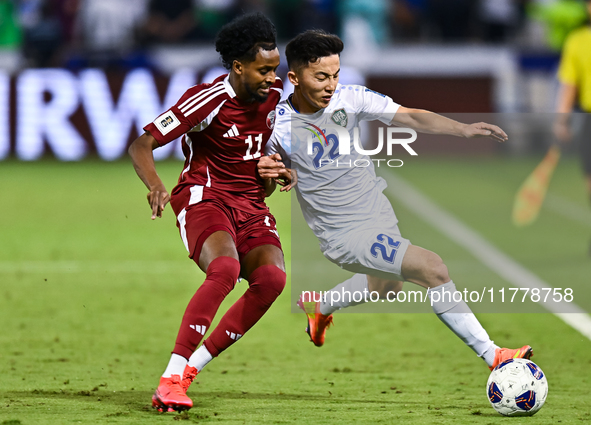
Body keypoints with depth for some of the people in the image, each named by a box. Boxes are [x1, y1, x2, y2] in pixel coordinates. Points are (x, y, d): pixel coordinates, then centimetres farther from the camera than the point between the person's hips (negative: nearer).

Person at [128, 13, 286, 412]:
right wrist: (155, 185, -36)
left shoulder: (274, 93, 4)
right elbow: (142, 145, -17)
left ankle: (192, 366, -13)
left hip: (251, 203, 6)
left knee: (272, 277, -24)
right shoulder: (209, 99, -15)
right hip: (205, 196, -6)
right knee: (225, 268, -35)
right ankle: (172, 377, -30)